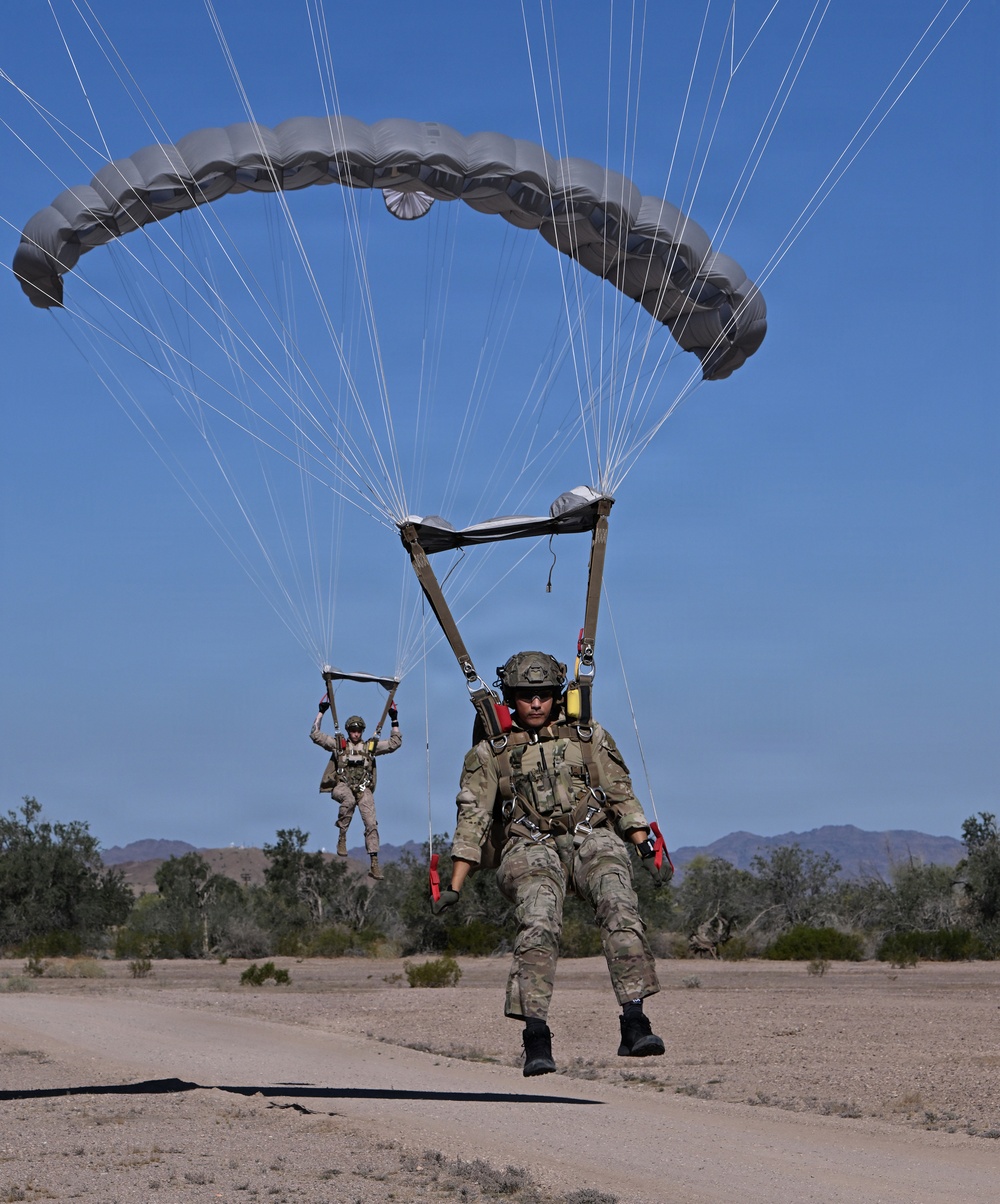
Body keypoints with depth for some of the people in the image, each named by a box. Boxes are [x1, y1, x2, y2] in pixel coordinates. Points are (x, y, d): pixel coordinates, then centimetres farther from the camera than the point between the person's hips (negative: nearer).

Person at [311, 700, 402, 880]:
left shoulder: (370, 746, 13)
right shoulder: (338, 744, 9)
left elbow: (394, 743, 16)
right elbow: (315, 735, 5)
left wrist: (394, 721, 12)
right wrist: (321, 712, 3)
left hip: (363, 789, 2)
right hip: (342, 786, -2)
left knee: (371, 823, -12)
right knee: (349, 800, -39)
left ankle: (374, 864, -12)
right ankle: (342, 837, -25)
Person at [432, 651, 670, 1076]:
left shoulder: (589, 737, 19)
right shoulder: (489, 753, 16)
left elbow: (621, 796, 16)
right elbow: (472, 819, 12)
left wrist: (646, 849, 3)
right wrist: (455, 887, 4)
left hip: (592, 839, 1)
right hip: (531, 847, -1)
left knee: (620, 908, -28)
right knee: (538, 924, -30)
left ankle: (634, 1024, -33)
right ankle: (536, 1038, -33)